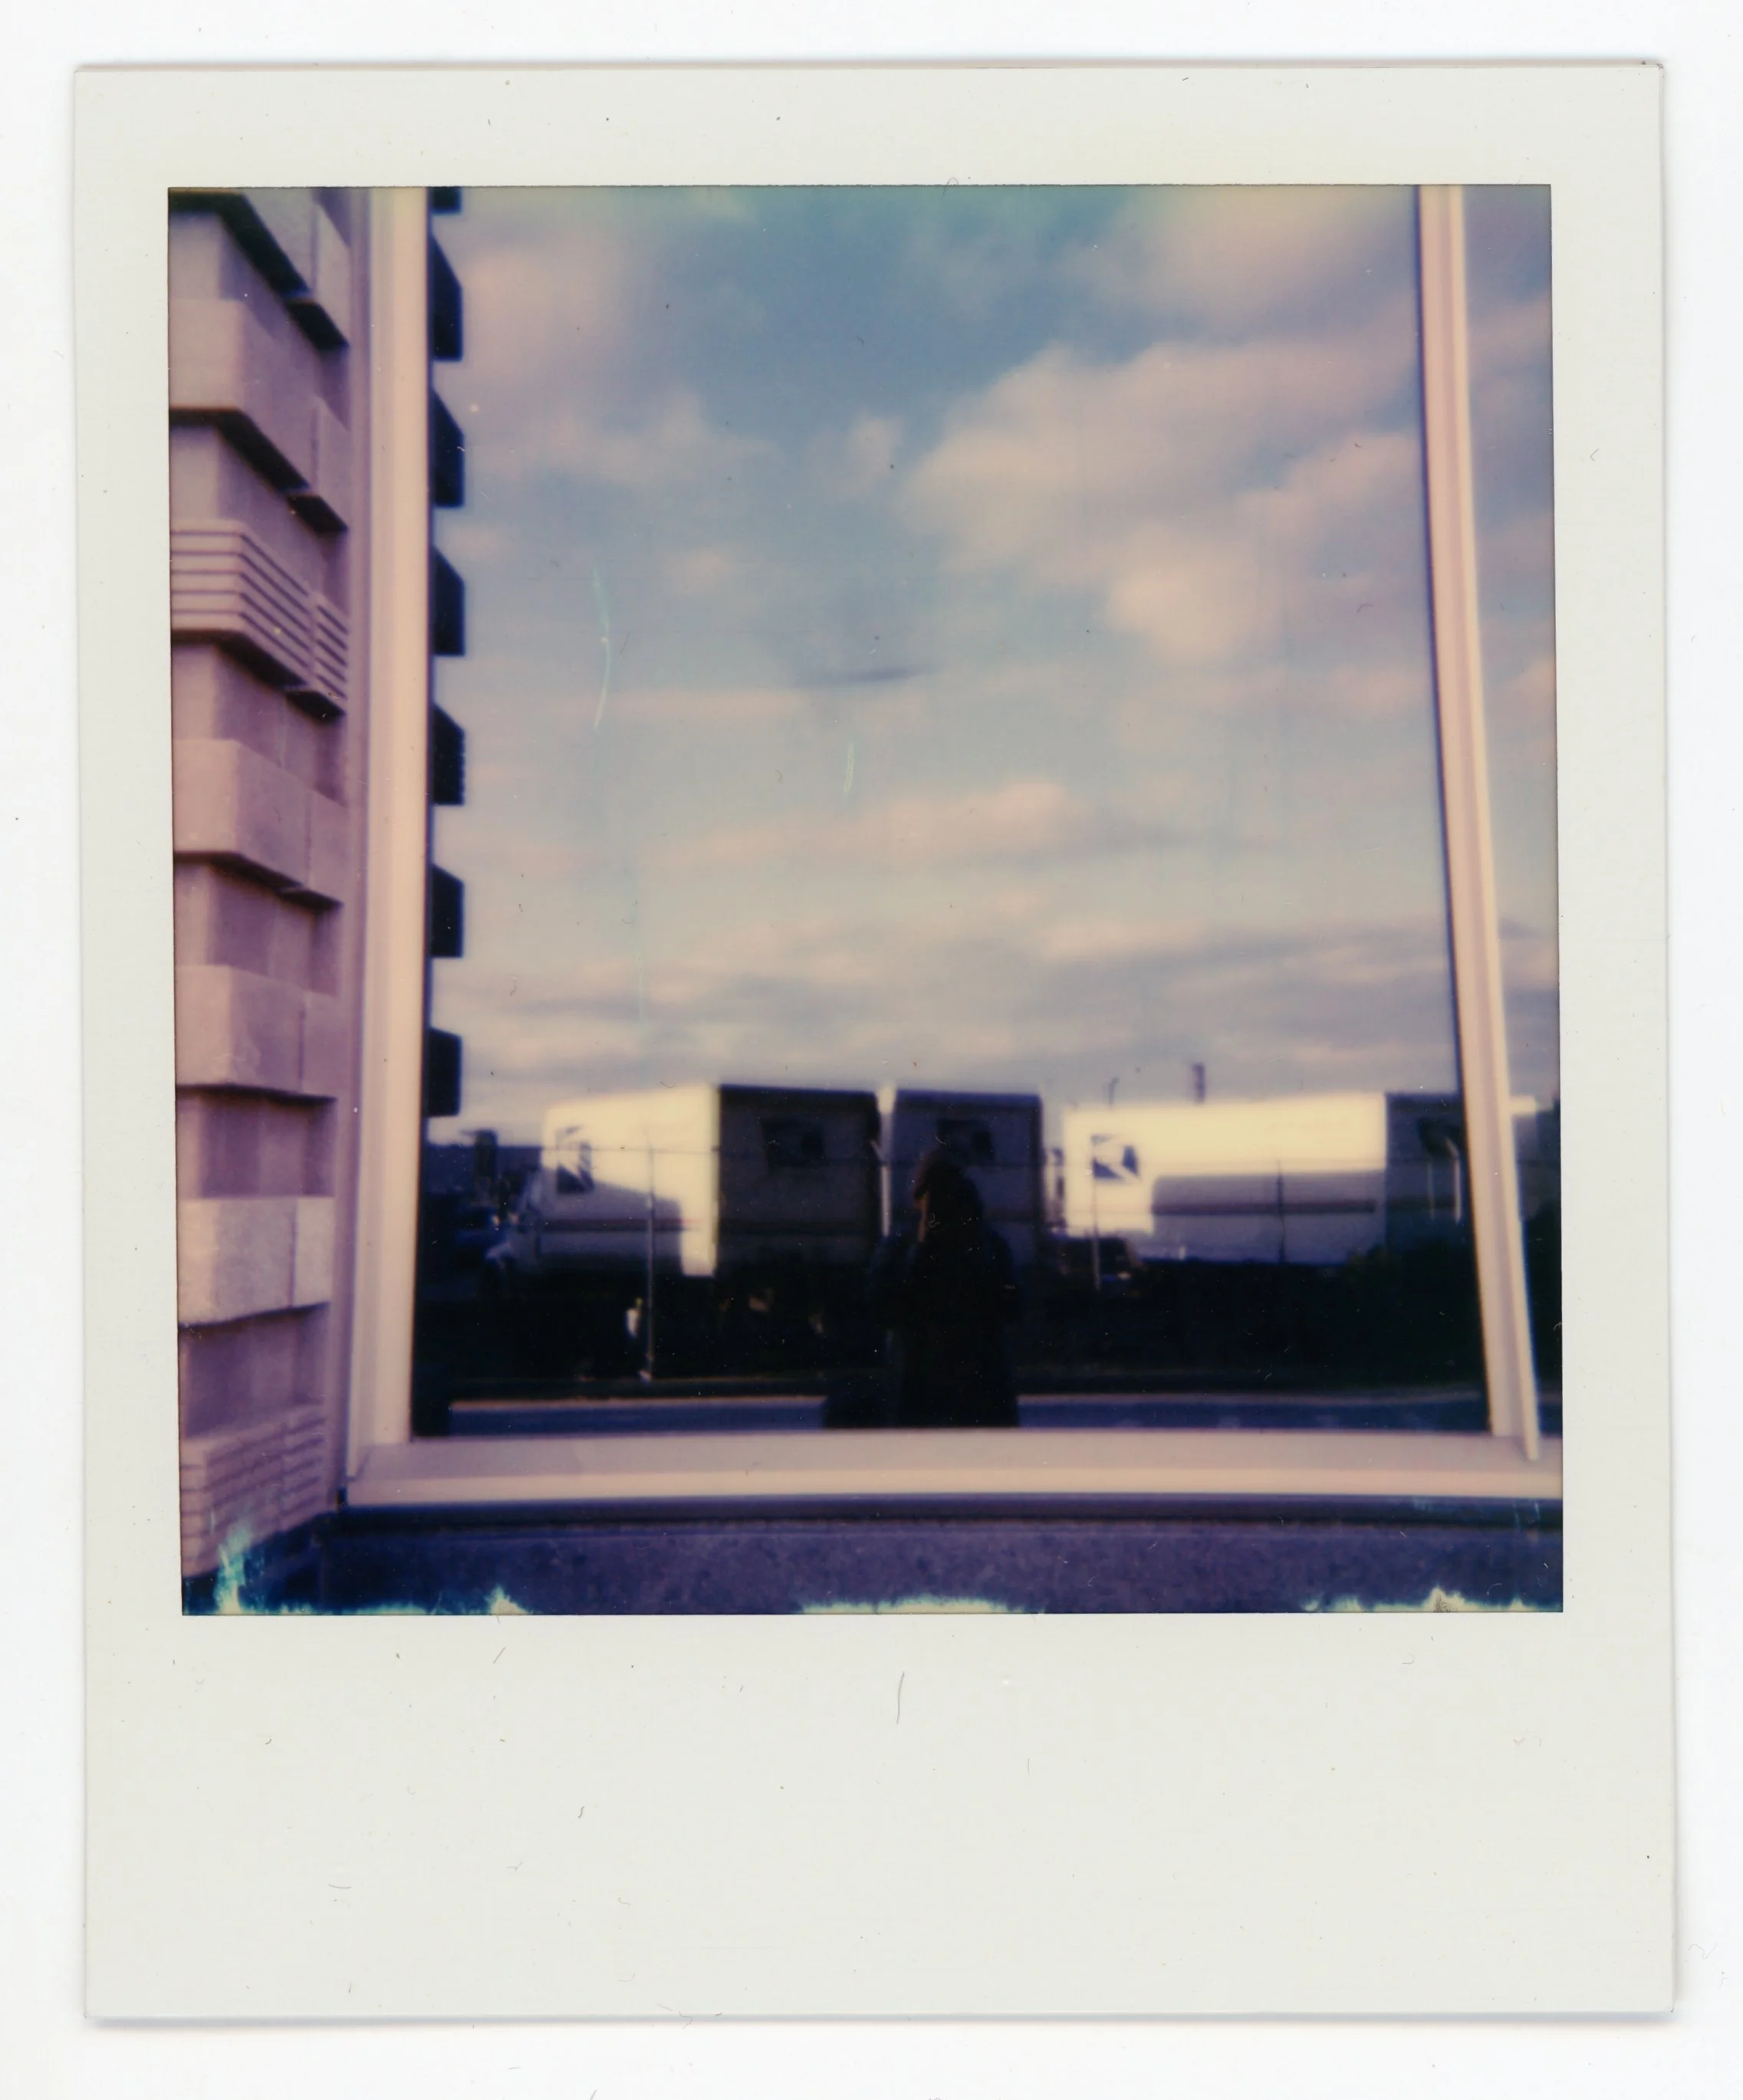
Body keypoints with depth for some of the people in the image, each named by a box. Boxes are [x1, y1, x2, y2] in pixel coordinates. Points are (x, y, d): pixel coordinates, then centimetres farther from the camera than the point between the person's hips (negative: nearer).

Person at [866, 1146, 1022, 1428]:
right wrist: (921, 1250, -8)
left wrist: (977, 1249, -7)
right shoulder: (898, 1248, 5)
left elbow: (1011, 1307, -3)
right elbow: (886, 1311, -8)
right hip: (920, 1393, -1)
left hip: (985, 1388, 1)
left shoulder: (990, 1244, 8)